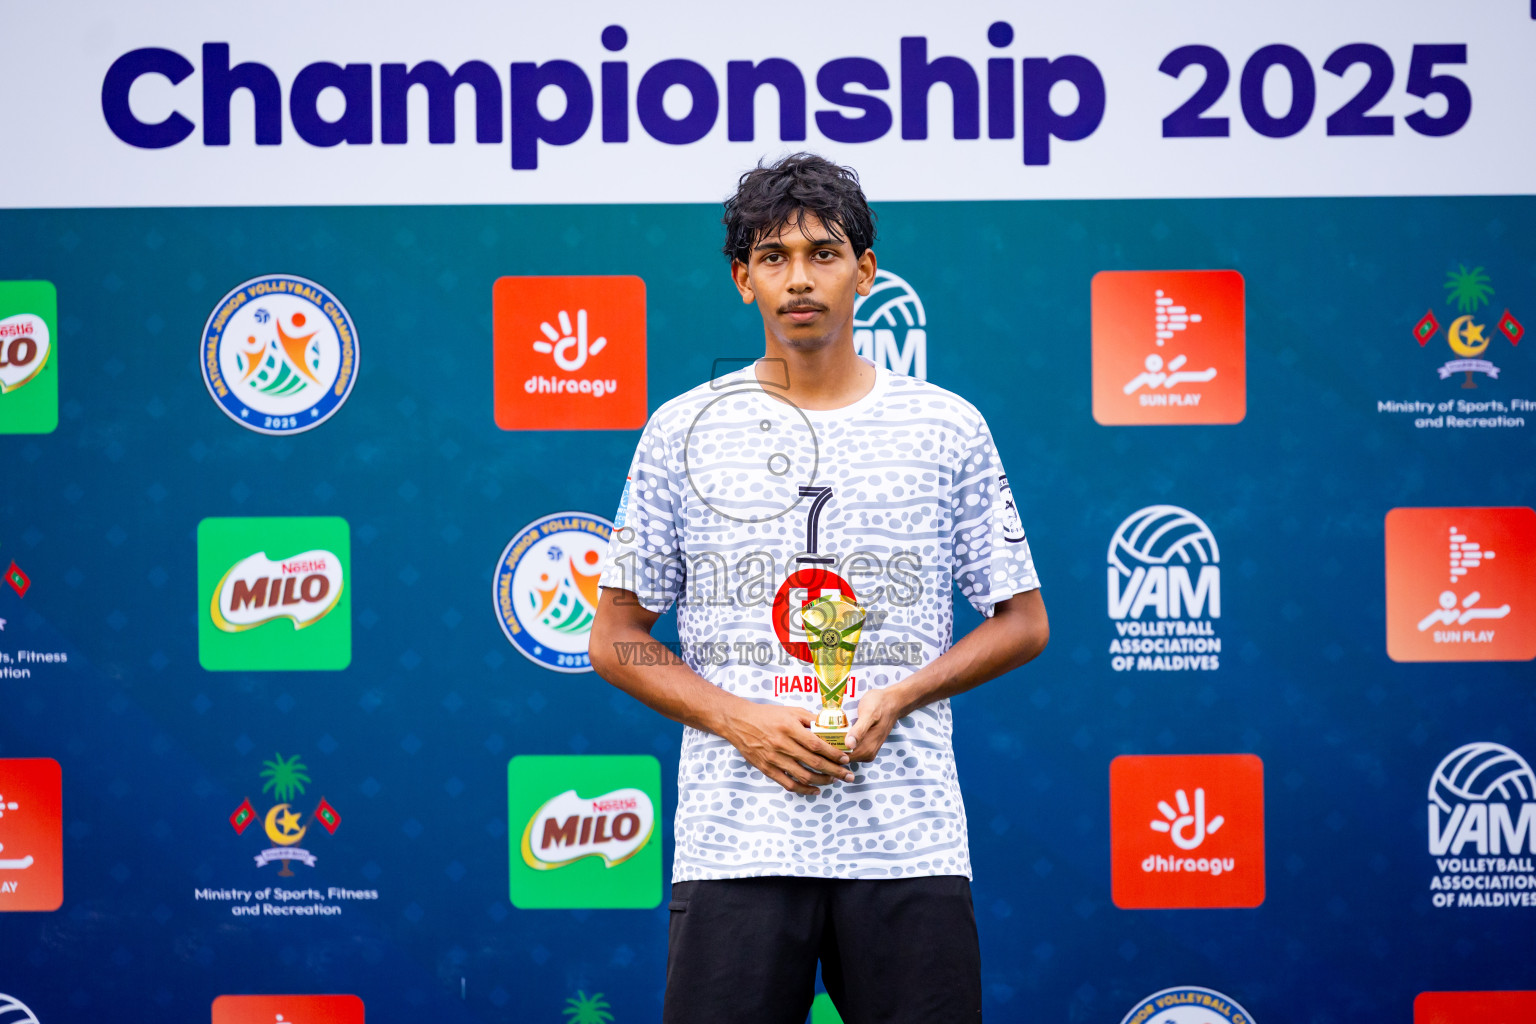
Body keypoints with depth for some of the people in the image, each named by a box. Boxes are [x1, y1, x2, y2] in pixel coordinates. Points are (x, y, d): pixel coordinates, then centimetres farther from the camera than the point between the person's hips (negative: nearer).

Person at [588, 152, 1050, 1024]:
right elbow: (617, 639, 8)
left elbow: (1023, 622, 10)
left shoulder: (947, 429, 6)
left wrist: (896, 698, -6)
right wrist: (741, 720, -8)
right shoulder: (683, 432, 6)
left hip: (911, 842, 0)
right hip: (734, 843, 0)